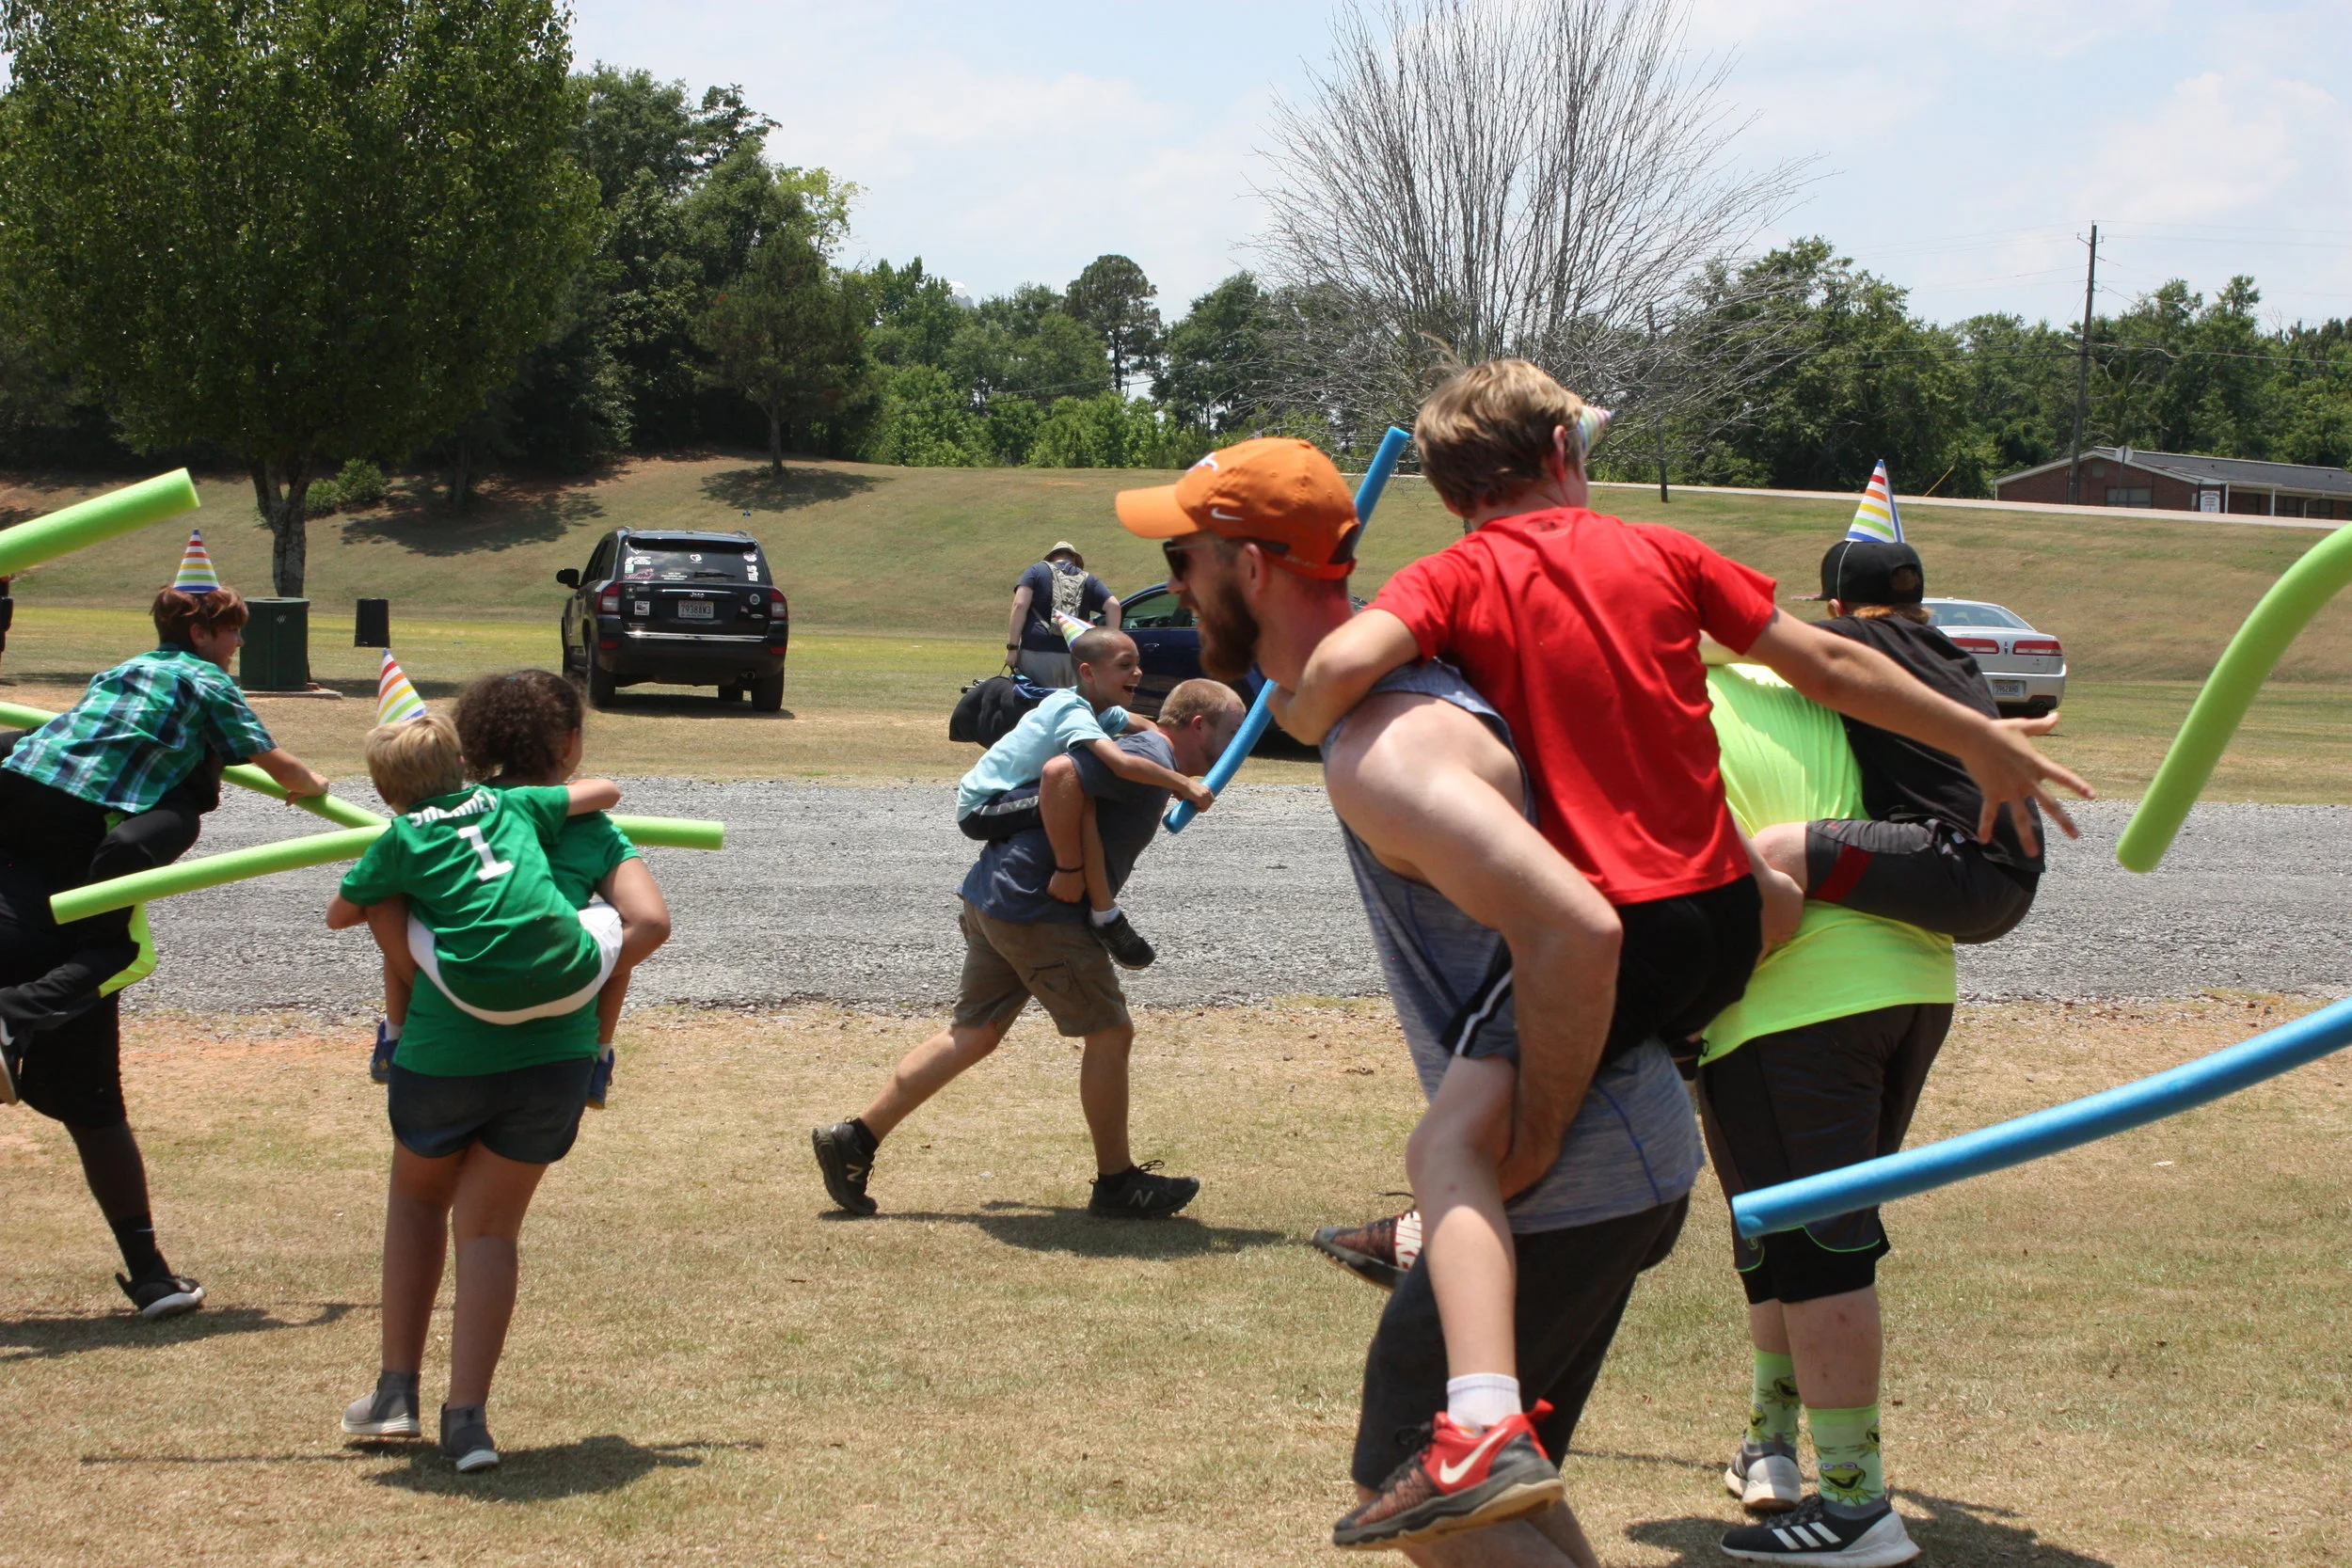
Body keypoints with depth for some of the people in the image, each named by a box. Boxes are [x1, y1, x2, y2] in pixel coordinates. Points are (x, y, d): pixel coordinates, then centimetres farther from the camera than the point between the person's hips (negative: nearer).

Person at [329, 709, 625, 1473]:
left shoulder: (403, 839, 4)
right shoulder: (511, 805, 13)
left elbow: (339, 915, 17)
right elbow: (604, 792, 28)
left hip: (451, 1050, -2)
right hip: (559, 1048, 2)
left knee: (417, 1195, 24)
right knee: (490, 1228, 12)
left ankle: (397, 1392, 23)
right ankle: (467, 1417, 2)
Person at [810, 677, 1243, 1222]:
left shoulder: (1141, 749, 18)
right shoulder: (1150, 759, -14)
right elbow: (1059, 774, -28)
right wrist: (1068, 869, -21)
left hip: (993, 897, 10)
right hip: (1038, 911, -10)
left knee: (974, 1034, 13)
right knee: (1110, 1032, 0)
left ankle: (854, 1140, 13)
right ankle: (1116, 1183, 11)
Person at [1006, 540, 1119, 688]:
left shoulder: (1037, 571, 10)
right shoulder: (1087, 579, 17)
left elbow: (1020, 605, -3)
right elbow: (1113, 605, 5)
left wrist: (1012, 647, -5)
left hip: (1037, 653, -2)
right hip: (1075, 657, 2)